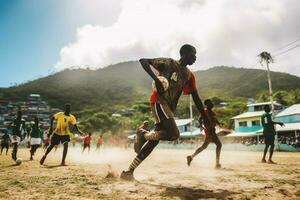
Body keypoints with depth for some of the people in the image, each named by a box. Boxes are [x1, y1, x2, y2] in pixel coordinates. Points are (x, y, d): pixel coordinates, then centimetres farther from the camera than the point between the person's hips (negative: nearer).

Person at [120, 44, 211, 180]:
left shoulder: (189, 76, 18)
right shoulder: (168, 63, -1)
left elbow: (196, 98, 18)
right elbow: (143, 61, -3)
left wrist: (205, 117, 14)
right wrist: (155, 78, -19)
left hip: (170, 108, 7)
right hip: (159, 102, -7)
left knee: (154, 140, 2)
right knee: (174, 134, -23)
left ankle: (129, 171, 9)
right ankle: (145, 135, 2)